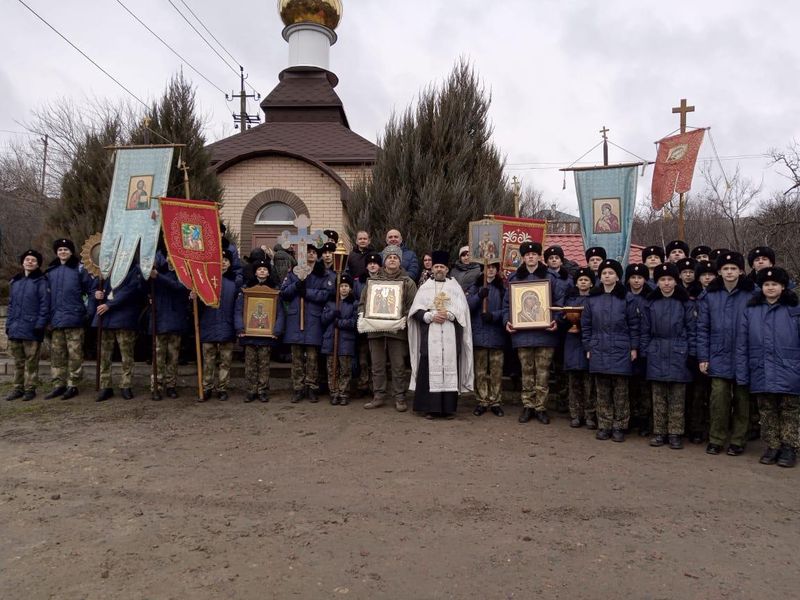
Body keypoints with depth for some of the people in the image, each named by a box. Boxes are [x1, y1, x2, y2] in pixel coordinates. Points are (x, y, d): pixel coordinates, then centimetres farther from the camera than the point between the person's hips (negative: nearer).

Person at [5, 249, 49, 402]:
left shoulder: (41, 281, -3)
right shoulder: (15, 281, 16)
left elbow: (45, 305, -8)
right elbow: (11, 304, 18)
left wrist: (40, 325, -14)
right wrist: (8, 324, 11)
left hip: (32, 329, -6)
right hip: (15, 328, 6)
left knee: (31, 362, 1)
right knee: (18, 362, 12)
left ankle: (30, 389, 9)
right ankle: (18, 388, 20)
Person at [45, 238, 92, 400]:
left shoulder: (79, 269, 1)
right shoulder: (51, 271, 15)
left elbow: (91, 289, -1)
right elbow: (47, 295, 17)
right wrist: (47, 317, 11)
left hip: (74, 318, -5)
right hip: (56, 318, 5)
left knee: (74, 354, -3)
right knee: (57, 353, 8)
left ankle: (73, 385, 4)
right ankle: (59, 385, 15)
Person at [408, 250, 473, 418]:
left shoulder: (454, 286, 11)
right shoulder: (425, 287, 11)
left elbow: (462, 310, 2)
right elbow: (416, 311, 4)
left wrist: (448, 314, -13)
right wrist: (430, 316, -11)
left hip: (450, 334, 0)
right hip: (430, 334, 0)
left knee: (450, 367, -2)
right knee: (430, 368, -4)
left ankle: (449, 407, 3)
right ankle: (430, 407, 1)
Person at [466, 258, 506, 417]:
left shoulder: (502, 288, 6)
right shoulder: (475, 286, 9)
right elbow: (467, 305, -4)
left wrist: (494, 316, -18)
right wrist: (479, 296, -20)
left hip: (496, 335, -1)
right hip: (479, 334, 1)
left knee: (496, 371, 2)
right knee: (480, 371, 5)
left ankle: (496, 402, 11)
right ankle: (482, 401, 13)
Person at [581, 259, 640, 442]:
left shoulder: (627, 298, 0)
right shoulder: (593, 298, 7)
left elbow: (634, 324, 1)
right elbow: (585, 324, 9)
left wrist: (634, 347, -2)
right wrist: (588, 347, 5)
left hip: (620, 351, -2)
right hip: (599, 351, 2)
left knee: (620, 391, 4)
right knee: (602, 392, 7)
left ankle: (619, 427, 13)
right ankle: (604, 426, 16)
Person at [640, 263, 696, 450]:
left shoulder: (685, 302, 0)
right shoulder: (650, 303, 7)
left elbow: (691, 329, 0)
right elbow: (645, 330, 8)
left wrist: (692, 354, -5)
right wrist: (645, 352, 3)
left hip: (678, 354, -2)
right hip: (657, 354, 2)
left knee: (677, 397, 3)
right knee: (658, 397, 7)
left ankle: (675, 434, 11)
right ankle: (659, 432, 15)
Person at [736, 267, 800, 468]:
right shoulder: (751, 311, 5)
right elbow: (742, 345, 4)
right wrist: (742, 375, 0)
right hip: (762, 374, 2)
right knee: (767, 412, 10)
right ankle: (773, 447, 21)